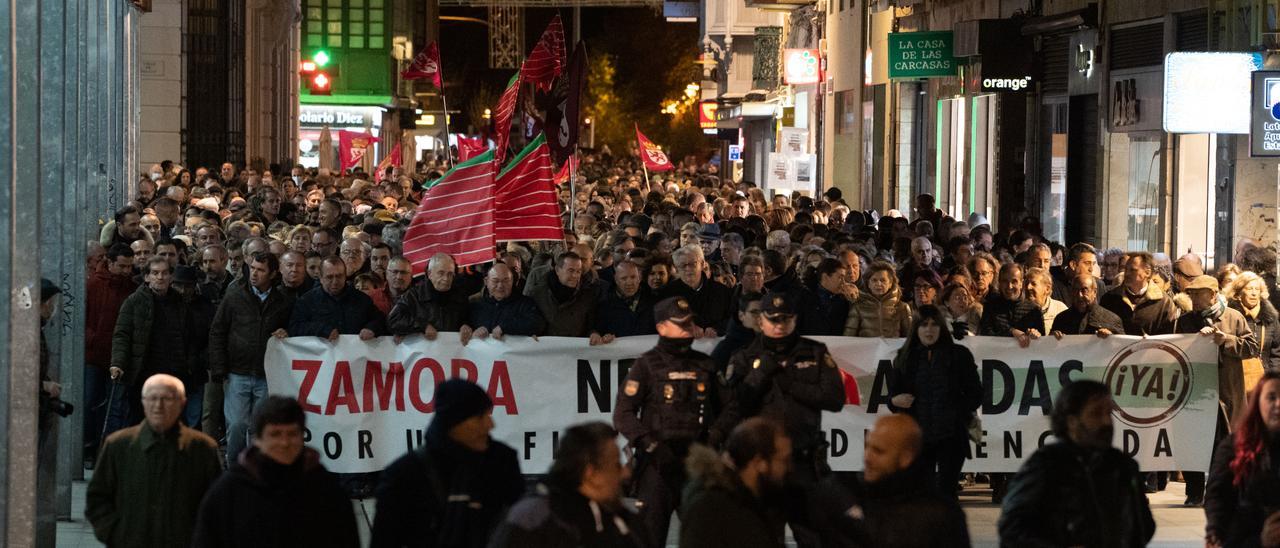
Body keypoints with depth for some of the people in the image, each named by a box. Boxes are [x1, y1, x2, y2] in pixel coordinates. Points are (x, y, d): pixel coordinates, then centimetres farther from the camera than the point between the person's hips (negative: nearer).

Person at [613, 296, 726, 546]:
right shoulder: (647, 365, -3)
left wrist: (714, 437, 3)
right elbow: (623, 415, -7)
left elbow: (718, 410, 23)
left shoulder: (704, 364, 13)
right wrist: (653, 447, -16)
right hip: (657, 464, -5)